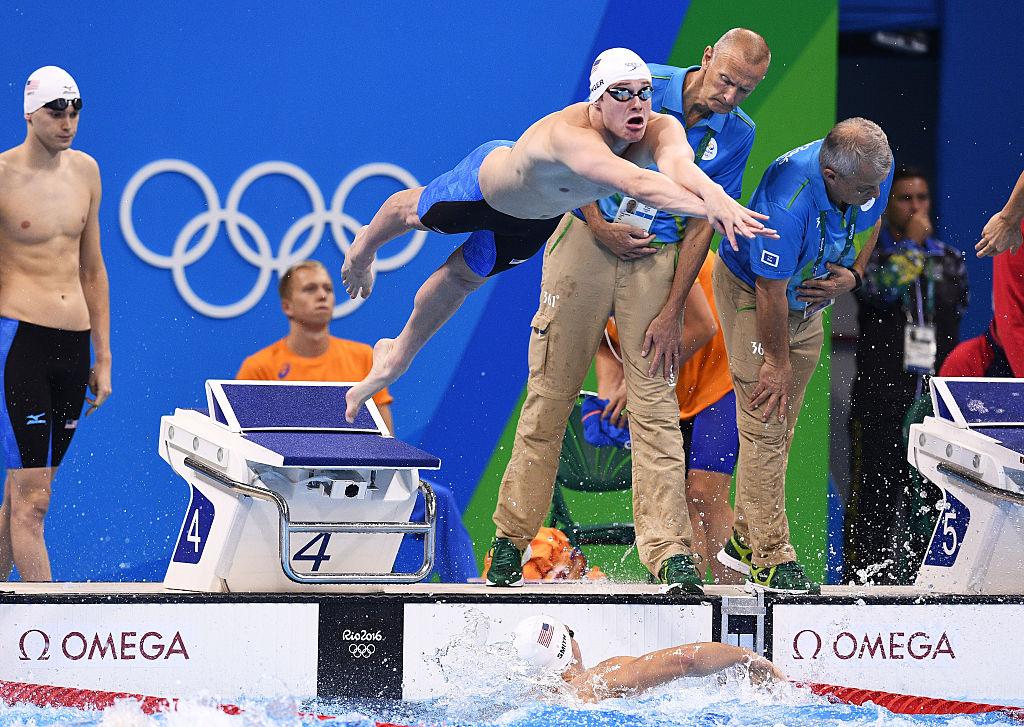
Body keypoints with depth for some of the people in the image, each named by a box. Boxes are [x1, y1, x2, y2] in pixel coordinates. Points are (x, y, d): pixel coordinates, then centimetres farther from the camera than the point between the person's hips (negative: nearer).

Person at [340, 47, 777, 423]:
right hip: (486, 182, -4)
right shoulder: (571, 134, -52)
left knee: (462, 278, 26)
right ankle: (365, 246, 65)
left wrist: (713, 194, -83)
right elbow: (635, 183, -69)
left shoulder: (658, 131, -37)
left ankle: (396, 358, 51)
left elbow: (678, 163, -61)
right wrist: (709, 210, -82)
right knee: (414, 213, 28)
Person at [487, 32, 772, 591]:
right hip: (589, 237, -1)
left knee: (656, 401, -7)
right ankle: (511, 536, 9)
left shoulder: (737, 134, 0)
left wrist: (671, 313, -5)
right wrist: (601, 228, -11)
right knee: (550, 393, 0)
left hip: (657, 258, 1)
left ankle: (669, 551, -11)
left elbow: (702, 223, 0)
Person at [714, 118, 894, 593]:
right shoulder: (787, 201, -40)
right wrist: (778, 361, -17)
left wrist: (853, 275, -11)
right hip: (750, 292, -7)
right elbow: (769, 290, -28)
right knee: (765, 425, -11)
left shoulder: (876, 169, -20)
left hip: (808, 300, 7)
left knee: (781, 429, 11)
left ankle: (745, 541, 21)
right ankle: (771, 560, -10)